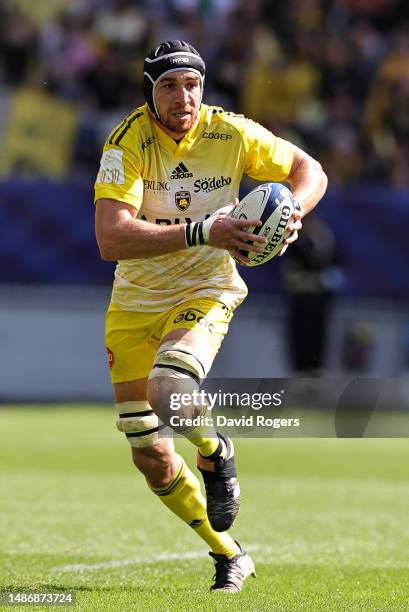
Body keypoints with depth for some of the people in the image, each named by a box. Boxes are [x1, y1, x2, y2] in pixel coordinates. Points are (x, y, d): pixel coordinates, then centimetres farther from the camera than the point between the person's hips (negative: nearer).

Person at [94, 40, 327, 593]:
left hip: (206, 292, -1)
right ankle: (228, 555, 23)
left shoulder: (229, 132, -12)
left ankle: (216, 454, 1)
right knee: (151, 458, 3)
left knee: (169, 388, -33)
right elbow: (111, 239, -32)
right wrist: (201, 231, -40)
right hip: (135, 302, 1)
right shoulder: (129, 141, -19)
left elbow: (309, 170, 3)